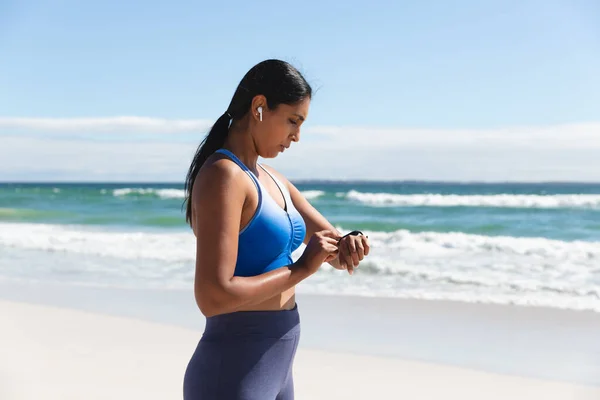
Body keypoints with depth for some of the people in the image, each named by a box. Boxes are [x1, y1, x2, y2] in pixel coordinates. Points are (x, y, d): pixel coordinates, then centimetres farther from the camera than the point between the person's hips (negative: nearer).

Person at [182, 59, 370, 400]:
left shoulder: (272, 180, 12)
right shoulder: (223, 175, -17)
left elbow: (332, 247, 15)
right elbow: (213, 298, -26)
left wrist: (349, 247, -8)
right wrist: (301, 269, -17)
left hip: (273, 370, 10)